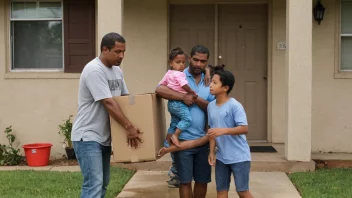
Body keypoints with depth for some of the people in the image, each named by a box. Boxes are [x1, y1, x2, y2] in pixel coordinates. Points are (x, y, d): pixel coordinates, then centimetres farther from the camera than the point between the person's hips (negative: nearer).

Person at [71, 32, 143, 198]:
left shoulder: (117, 71, 9)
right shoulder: (94, 70, -20)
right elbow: (108, 103, -25)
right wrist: (129, 127, -25)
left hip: (104, 136, 10)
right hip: (87, 136, -9)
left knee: (102, 183, 15)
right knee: (94, 185, -15)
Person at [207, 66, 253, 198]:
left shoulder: (235, 106, -17)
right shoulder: (211, 106, 4)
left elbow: (244, 129, -23)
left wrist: (223, 131, -33)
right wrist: (211, 152, 7)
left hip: (239, 157, -6)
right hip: (221, 157, 7)